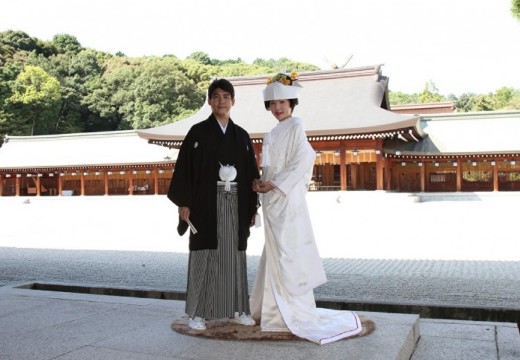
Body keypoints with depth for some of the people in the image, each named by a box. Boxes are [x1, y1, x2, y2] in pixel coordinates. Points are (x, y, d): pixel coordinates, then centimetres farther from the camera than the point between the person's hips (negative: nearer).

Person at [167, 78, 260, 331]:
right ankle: (197, 313, 8)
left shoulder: (242, 136, 12)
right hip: (206, 203, -3)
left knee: (234, 256, 8)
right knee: (204, 257, -1)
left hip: (235, 204, 4)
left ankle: (236, 310, 18)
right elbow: (184, 167, -3)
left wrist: (252, 207, 7)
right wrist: (184, 202, -10)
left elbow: (251, 173, 12)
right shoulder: (198, 132, 1)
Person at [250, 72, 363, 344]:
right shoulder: (274, 133, 18)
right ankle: (275, 309, 21)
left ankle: (297, 313, 1)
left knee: (287, 254, -7)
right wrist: (261, 182, 2)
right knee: (274, 253, 12)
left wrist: (273, 184, -16)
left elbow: (301, 162, -14)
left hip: (287, 199, -8)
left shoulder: (296, 126, -6)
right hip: (272, 200, 8)